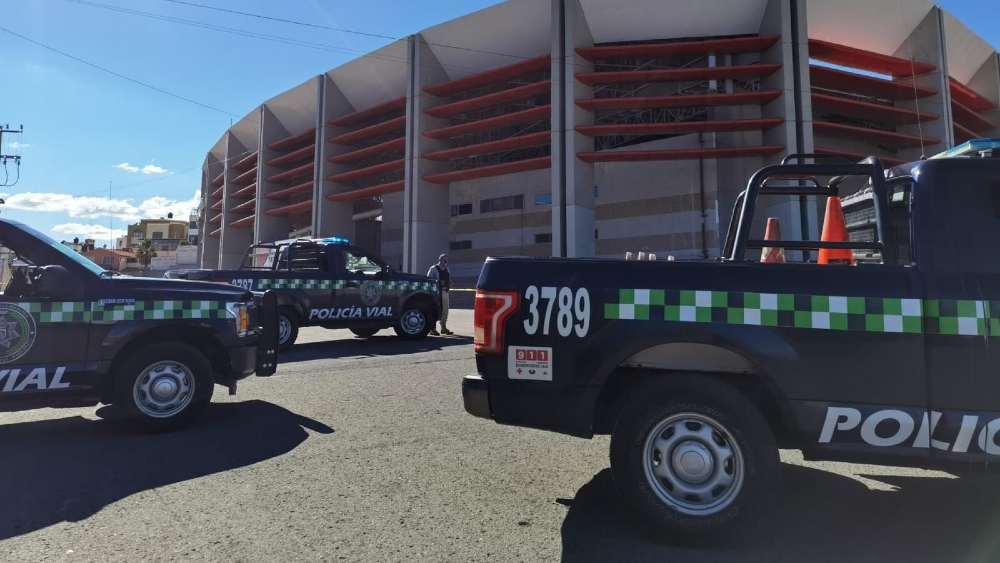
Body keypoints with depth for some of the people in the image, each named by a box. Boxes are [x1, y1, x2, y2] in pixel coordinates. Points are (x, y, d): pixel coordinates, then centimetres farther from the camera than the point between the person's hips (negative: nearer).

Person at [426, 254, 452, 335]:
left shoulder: (446, 269, 17)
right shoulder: (433, 269, -5)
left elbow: (449, 280, 25)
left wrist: (449, 286, 6)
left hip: (444, 291, 7)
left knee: (444, 310, 11)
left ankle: (444, 328, 21)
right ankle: (432, 329, -1)